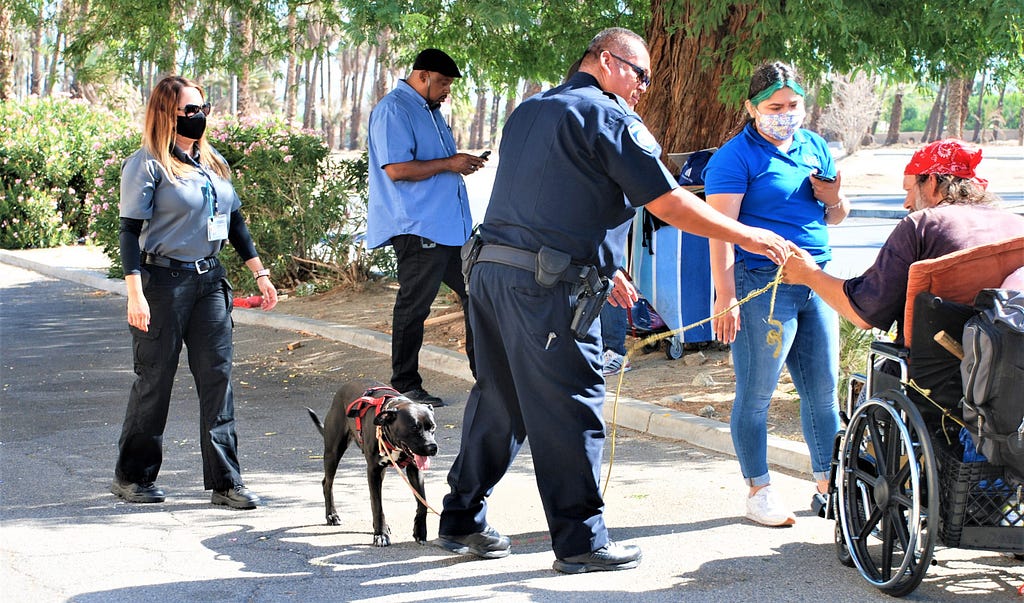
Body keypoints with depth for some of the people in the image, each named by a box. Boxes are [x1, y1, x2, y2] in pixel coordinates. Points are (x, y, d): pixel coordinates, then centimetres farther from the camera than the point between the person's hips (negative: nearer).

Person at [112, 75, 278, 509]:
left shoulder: (213, 162, 13)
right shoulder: (148, 164, -8)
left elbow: (234, 221, 20)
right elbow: (131, 230, -11)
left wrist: (259, 272, 16)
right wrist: (135, 294, -18)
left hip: (210, 279, 6)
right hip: (163, 281, -6)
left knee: (218, 377, 1)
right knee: (155, 379, 2)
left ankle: (226, 481, 3)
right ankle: (132, 477, 17)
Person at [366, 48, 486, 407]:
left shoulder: (430, 110, 21)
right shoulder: (394, 111, -11)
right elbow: (397, 169, -21)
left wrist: (463, 163, 17)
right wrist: (449, 164, -17)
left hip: (451, 226, 10)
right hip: (417, 228, -10)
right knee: (413, 307, -2)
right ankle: (405, 386, 6)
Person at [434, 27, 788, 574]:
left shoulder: (528, 112, 21)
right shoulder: (609, 117, -5)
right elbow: (669, 204, -8)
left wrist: (603, 268, 29)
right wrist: (748, 237, 0)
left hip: (490, 268, 9)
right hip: (547, 287, -8)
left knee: (498, 401, 16)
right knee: (571, 409, -2)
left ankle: (461, 521, 23)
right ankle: (580, 542, 2)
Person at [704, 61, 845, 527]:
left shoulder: (814, 147, 15)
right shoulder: (735, 157, -7)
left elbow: (834, 217, 24)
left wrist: (835, 200, -1)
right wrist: (725, 296, -23)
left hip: (816, 279, 7)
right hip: (763, 283, -7)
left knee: (823, 388, 9)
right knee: (756, 393, -1)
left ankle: (828, 482, 21)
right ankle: (759, 491, 9)